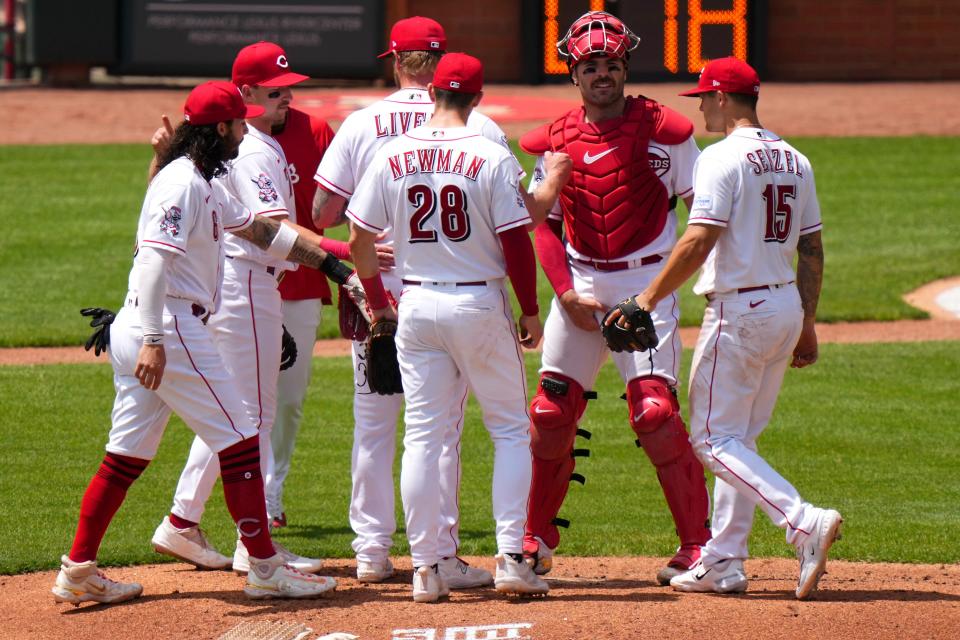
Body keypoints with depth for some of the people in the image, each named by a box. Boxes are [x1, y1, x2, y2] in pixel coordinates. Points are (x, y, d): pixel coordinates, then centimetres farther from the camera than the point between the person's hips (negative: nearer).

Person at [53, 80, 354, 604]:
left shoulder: (205, 184, 18)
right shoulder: (183, 182, -14)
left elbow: (260, 231, 27)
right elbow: (155, 258, -23)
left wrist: (328, 261, 27)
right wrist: (154, 341, -29)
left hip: (135, 333, 10)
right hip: (170, 326, -10)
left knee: (128, 455, 12)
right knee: (239, 441, -4)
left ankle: (78, 571, 12)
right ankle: (265, 569, 0)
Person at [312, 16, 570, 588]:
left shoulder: (361, 125, -2)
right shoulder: (479, 128, -5)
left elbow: (322, 214, -2)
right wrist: (557, 175, 15)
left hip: (377, 293, 1)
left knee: (373, 424, 10)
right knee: (442, 426, 4)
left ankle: (372, 552, 12)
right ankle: (441, 556, 3)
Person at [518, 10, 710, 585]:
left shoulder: (665, 131, -5)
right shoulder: (557, 141, 5)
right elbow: (545, 227, 9)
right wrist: (566, 293, -5)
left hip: (648, 283, -4)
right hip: (579, 284, 4)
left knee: (654, 412, -15)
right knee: (551, 412, 3)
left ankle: (698, 543, -7)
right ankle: (537, 542, 18)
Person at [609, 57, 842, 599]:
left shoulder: (724, 158, -13)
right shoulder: (794, 161, 11)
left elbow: (699, 242, -21)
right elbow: (812, 250, 14)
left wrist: (649, 299, -14)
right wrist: (807, 325, 19)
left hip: (738, 310, -8)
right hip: (787, 308, 8)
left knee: (715, 438, -4)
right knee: (739, 439, 15)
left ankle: (804, 522, -21)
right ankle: (724, 563, 14)